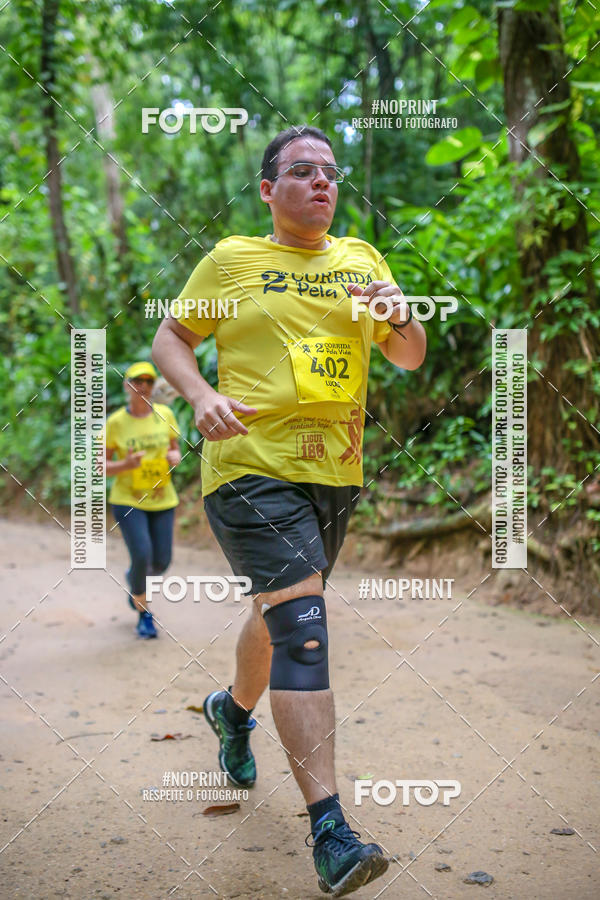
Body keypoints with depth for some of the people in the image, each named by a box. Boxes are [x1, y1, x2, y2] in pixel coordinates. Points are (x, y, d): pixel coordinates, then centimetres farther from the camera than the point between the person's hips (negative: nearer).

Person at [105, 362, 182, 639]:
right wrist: (126, 464, -23)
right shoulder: (115, 422, -8)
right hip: (127, 500, -3)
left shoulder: (165, 414, -1)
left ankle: (133, 578, 40)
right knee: (142, 555, -17)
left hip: (162, 500, 3)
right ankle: (143, 613, 7)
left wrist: (175, 457, -12)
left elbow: (175, 448, 12)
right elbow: (102, 466, -3)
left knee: (160, 563, 3)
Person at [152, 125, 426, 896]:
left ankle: (234, 709, 52)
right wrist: (202, 395, -14)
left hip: (334, 473, 6)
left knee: (280, 615, 21)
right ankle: (329, 831, -18)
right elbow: (169, 339, 6)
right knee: (302, 629, -17)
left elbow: (412, 358, 11)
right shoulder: (232, 260, 2)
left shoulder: (361, 260, 13)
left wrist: (399, 317, -12)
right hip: (254, 468, -5)